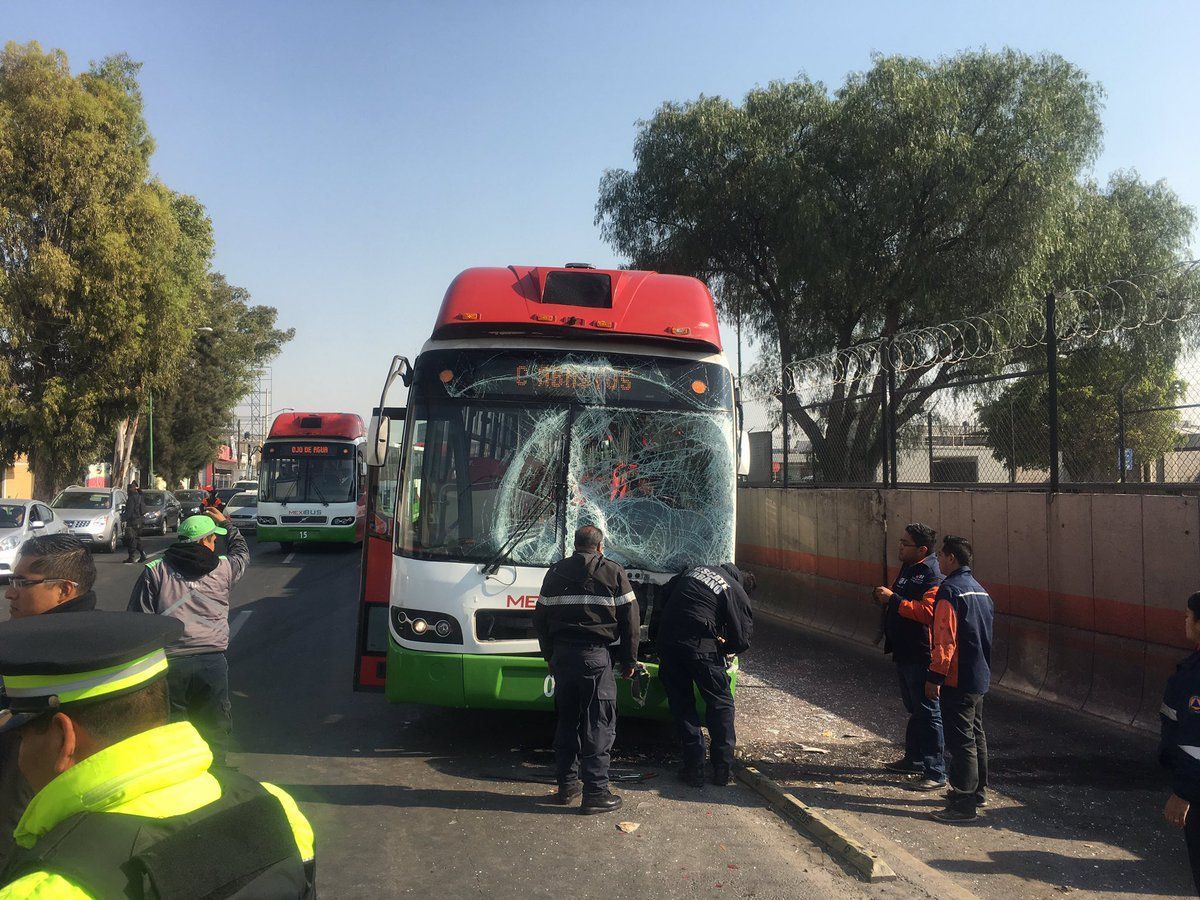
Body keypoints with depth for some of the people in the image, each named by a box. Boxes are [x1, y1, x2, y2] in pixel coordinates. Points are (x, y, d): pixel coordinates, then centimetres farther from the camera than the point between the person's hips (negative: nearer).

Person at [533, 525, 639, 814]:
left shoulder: (555, 572, 10)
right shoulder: (613, 573, 0)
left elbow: (540, 619, 13)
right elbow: (630, 619, -1)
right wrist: (629, 660, 8)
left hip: (561, 656, 4)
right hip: (595, 655, -4)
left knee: (566, 721, 16)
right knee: (599, 725, 1)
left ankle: (567, 785, 23)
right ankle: (595, 793, 2)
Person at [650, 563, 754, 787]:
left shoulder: (696, 570, 19)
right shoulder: (737, 594, 4)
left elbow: (665, 592, 21)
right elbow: (741, 640, 2)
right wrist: (722, 648, 22)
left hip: (666, 641, 4)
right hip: (700, 648, -4)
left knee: (682, 705, 13)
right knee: (720, 703, 14)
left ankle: (694, 769, 13)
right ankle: (722, 768, 15)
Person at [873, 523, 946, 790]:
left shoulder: (932, 575, -19)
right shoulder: (908, 569, 13)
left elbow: (927, 611, -31)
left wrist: (893, 599, -27)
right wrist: (885, 597, 6)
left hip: (921, 655, -10)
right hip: (904, 652, 10)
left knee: (928, 713, -4)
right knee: (914, 709, 21)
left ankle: (936, 772, 3)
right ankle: (913, 759, 35)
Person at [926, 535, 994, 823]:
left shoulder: (950, 590, -18)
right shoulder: (979, 589, 11)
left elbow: (945, 639, -21)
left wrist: (935, 676, -17)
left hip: (957, 679, -9)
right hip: (980, 676, 10)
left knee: (960, 739, -5)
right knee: (976, 734, 19)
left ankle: (964, 804, -1)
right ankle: (978, 791, 31)